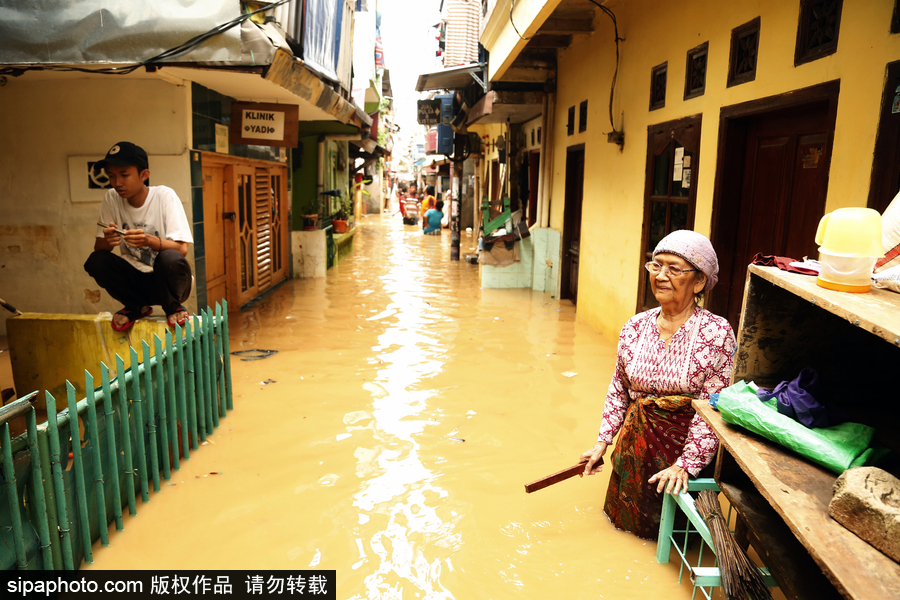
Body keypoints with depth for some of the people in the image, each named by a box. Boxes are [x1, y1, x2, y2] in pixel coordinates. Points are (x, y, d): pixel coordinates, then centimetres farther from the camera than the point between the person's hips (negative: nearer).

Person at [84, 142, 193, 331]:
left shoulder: (164, 195, -13)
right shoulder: (111, 199, -2)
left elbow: (182, 249, -20)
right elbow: (97, 247, -4)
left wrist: (149, 240, -39)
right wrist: (108, 242, -28)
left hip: (166, 280, -4)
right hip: (136, 279, 4)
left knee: (170, 258, -34)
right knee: (95, 261, -21)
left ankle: (173, 307, -3)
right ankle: (137, 307, 5)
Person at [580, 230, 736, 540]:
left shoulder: (717, 332, -17)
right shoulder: (636, 326, -3)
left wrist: (686, 464, -22)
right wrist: (603, 442, 5)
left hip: (685, 444, -4)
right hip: (636, 443, 4)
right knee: (627, 519, 17)